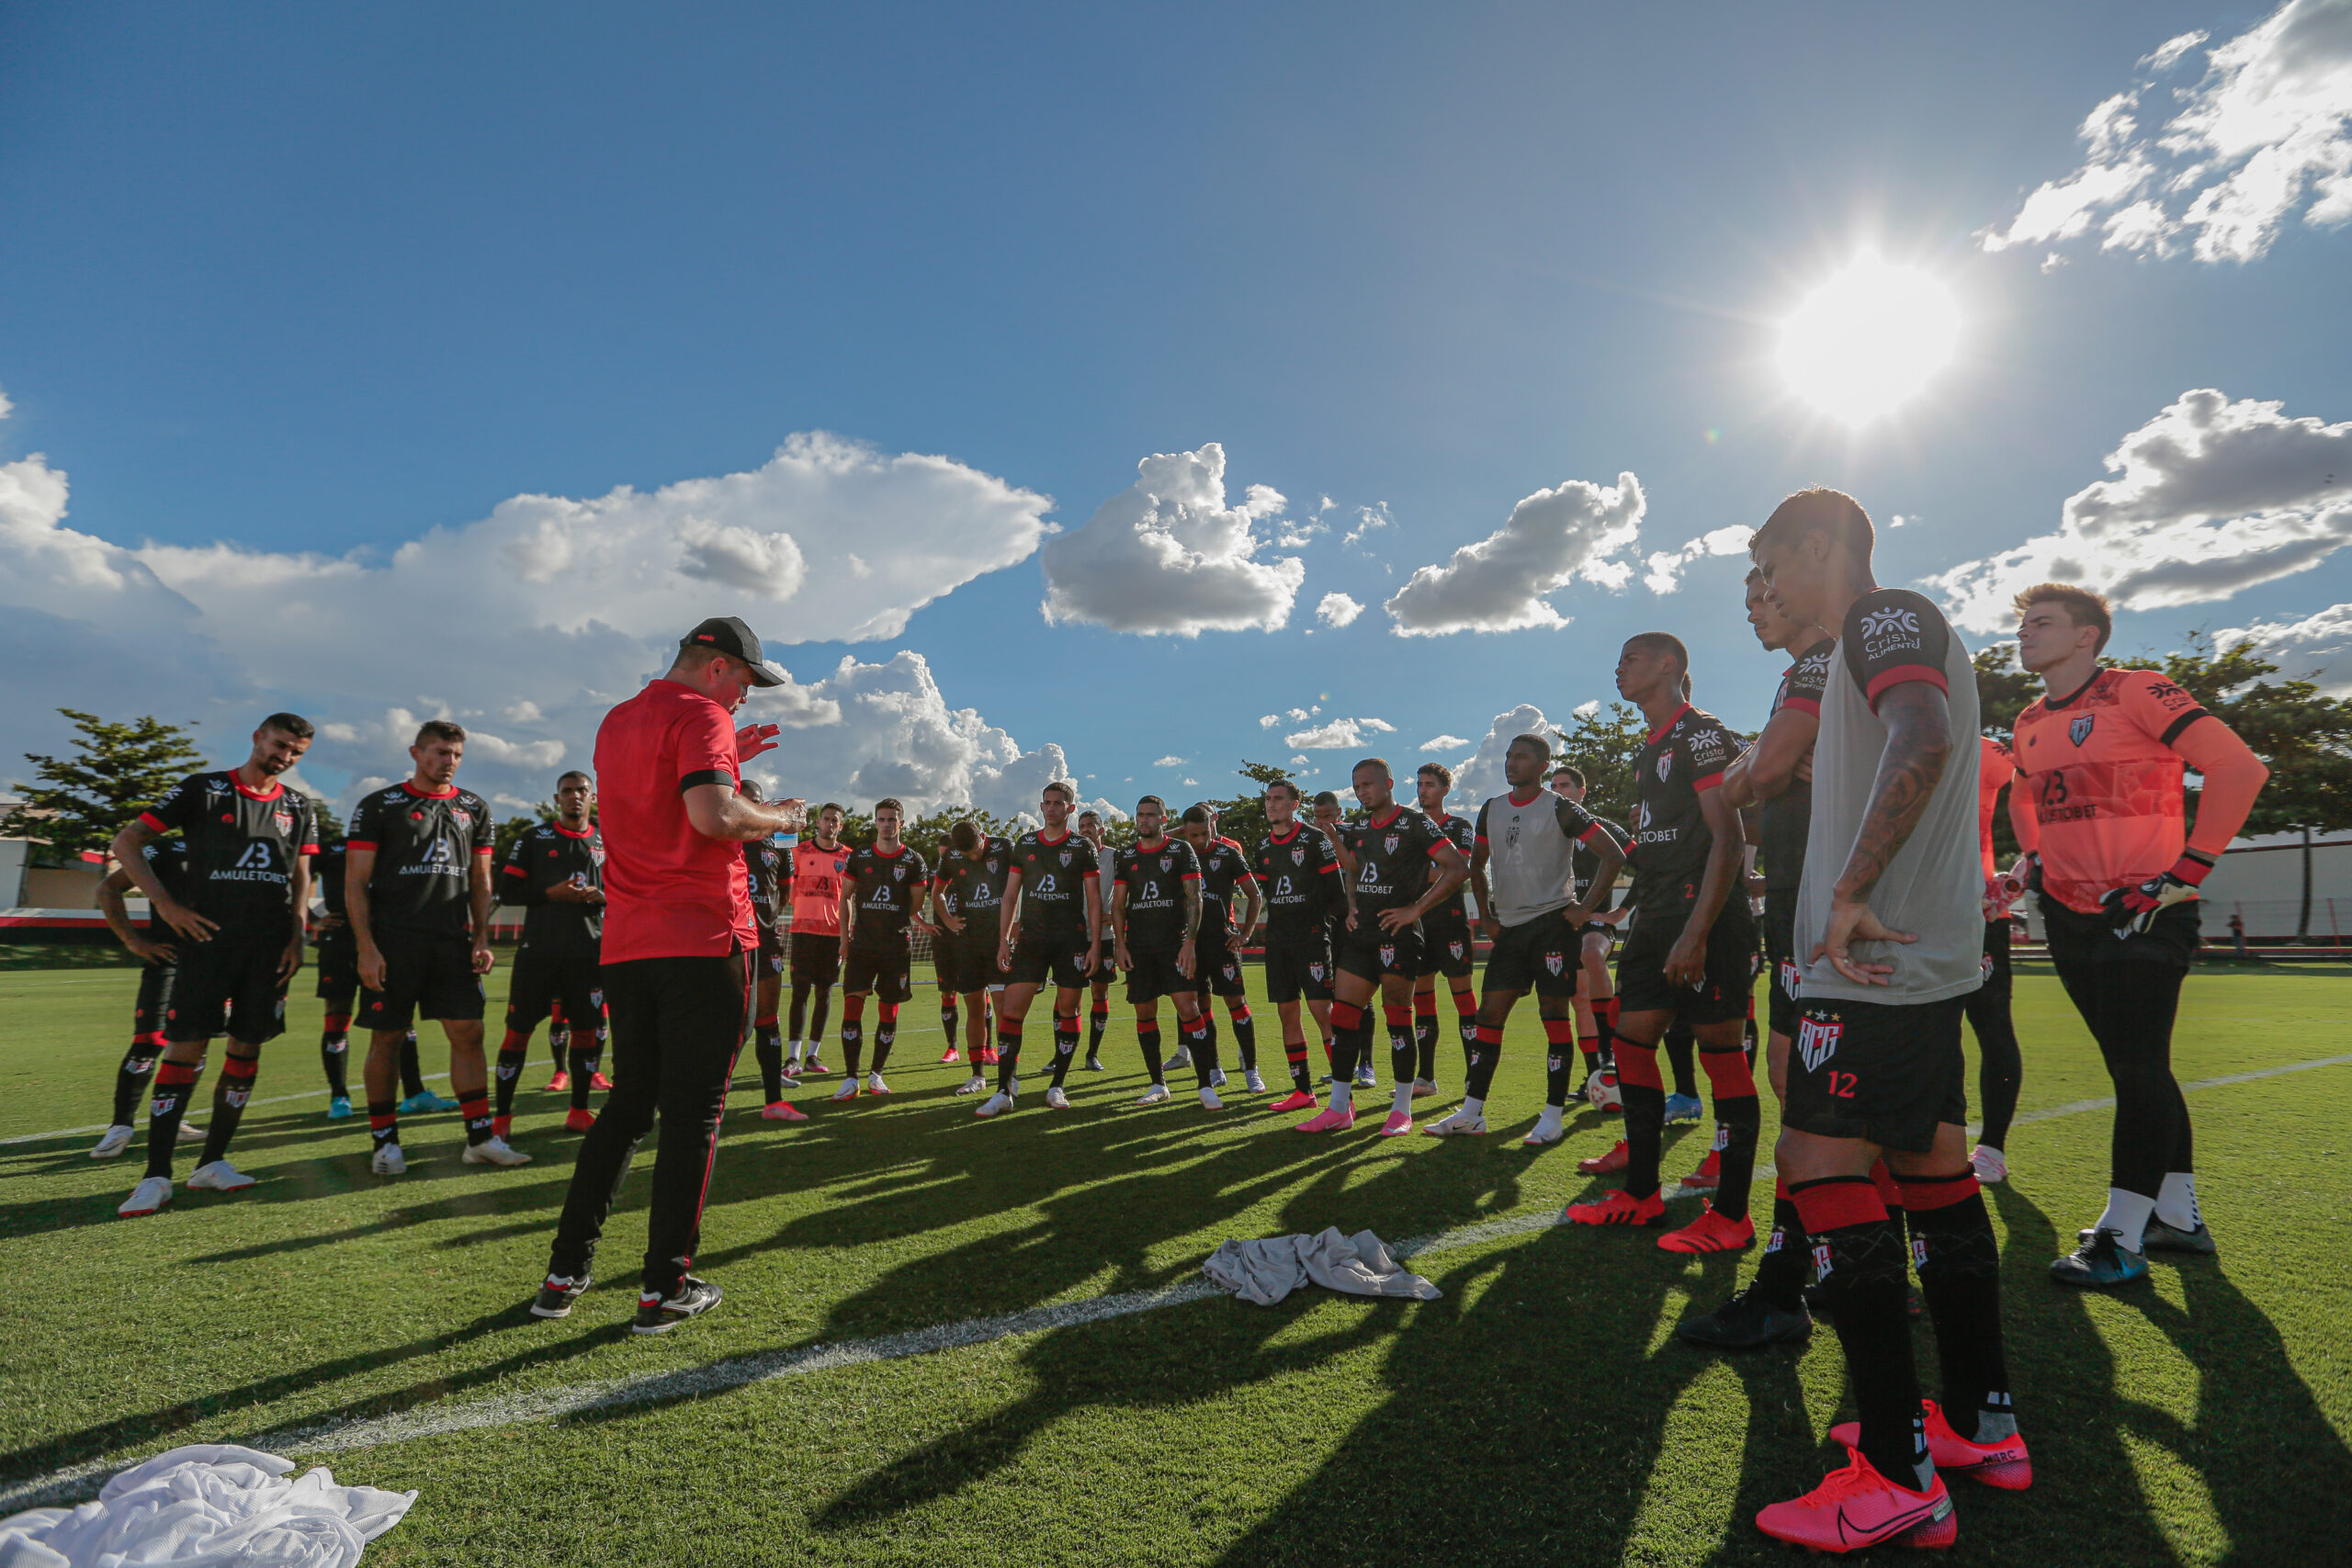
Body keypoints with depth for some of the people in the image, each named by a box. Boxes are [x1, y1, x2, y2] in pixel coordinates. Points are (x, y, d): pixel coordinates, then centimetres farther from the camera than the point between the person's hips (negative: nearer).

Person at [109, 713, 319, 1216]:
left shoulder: (299, 808, 12)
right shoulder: (202, 791, 2)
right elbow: (127, 841, 2)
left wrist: (297, 936, 4)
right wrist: (166, 905, -7)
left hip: (270, 946, 4)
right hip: (208, 936, -3)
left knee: (248, 1048, 5)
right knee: (186, 1046, -8)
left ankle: (212, 1162, 15)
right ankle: (156, 1175, -3)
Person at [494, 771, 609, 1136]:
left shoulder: (606, 843, 11)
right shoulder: (532, 840, 6)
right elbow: (507, 891, 1)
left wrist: (600, 896, -8)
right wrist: (552, 893, -13)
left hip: (589, 951, 2)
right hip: (539, 950, -1)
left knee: (584, 1029, 4)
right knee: (519, 1028, 0)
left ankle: (579, 1110, 16)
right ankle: (501, 1115, 10)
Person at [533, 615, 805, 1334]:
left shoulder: (617, 721, 19)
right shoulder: (701, 715, -8)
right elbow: (713, 816, -23)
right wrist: (780, 816, -6)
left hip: (627, 946, 8)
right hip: (704, 939, -8)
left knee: (627, 1104, 18)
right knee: (694, 1113, 1)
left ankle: (564, 1273, 21)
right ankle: (665, 1289, 8)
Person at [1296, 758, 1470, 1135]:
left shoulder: (1414, 824, -8)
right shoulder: (1357, 829, 14)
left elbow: (1458, 868, -14)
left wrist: (1415, 909, -14)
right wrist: (1352, 906, 14)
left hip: (1398, 932, -7)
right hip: (1361, 933, 7)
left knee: (1397, 1015, -2)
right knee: (1343, 1012, 3)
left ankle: (1402, 1111, 10)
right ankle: (1339, 1107, 11)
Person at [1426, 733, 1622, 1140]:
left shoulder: (1561, 809, -6)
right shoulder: (1491, 810, 12)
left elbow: (1613, 854, -7)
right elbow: (1477, 866, 23)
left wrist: (1585, 907, -10)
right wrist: (1486, 916, 15)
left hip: (1553, 922, -6)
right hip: (1509, 927, 6)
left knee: (1555, 1015, -2)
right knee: (1489, 1013, 3)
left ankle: (1553, 1116, 7)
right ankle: (1471, 1113, 8)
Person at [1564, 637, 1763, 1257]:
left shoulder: (1700, 732, -8)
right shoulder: (1649, 750, 20)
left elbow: (1727, 837, -16)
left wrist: (1696, 933, -23)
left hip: (1705, 916, -10)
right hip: (1656, 918, 10)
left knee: (1721, 1050, -3)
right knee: (1632, 1040, 9)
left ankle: (1731, 1214, 7)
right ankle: (1642, 1194, 20)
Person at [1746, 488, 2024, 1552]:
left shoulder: (1884, 615, -8)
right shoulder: (1903, 633, 23)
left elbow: (1922, 743, -26)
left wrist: (1849, 894, -24)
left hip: (1876, 955, -11)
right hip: (1928, 950, 11)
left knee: (1820, 1163, -10)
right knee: (1931, 1166, 14)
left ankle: (1897, 1480, -5)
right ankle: (1982, 1424, 26)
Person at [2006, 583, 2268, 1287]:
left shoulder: (2138, 693, -10)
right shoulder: (2031, 724, 12)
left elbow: (2239, 768, -16)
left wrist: (2187, 871, -16)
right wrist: (2033, 855, 16)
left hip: (2144, 912, -7)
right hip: (2070, 916, 7)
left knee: (2138, 1068, -6)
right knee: (2133, 1068, 14)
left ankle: (2121, 1239, -1)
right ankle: (2179, 1215, 26)